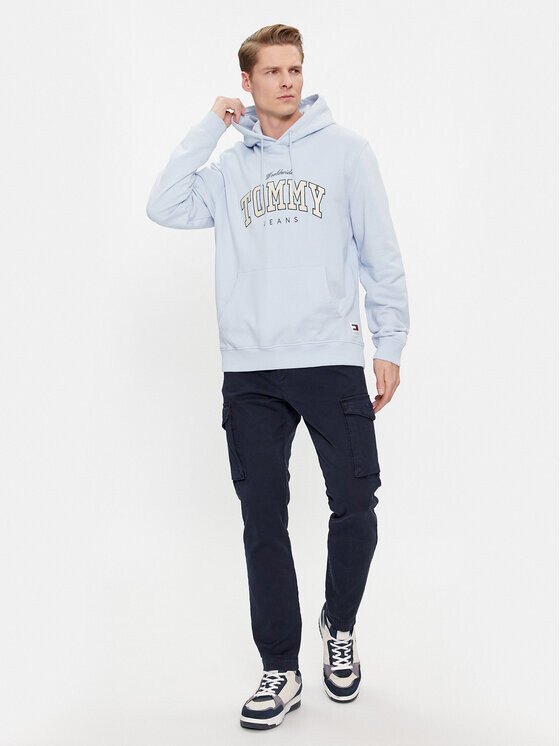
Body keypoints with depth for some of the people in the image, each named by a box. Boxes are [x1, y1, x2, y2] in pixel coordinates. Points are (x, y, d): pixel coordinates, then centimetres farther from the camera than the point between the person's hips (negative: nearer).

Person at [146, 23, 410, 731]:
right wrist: (209, 127, 3)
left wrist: (389, 342, -1)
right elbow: (164, 207, -1)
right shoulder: (229, 168, 14)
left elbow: (380, 253, 5)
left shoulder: (345, 148, 7)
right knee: (263, 521, 3)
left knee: (355, 506, -2)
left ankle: (339, 627, 27)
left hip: (333, 360, -2)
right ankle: (280, 671, 16)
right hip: (249, 368, 2)